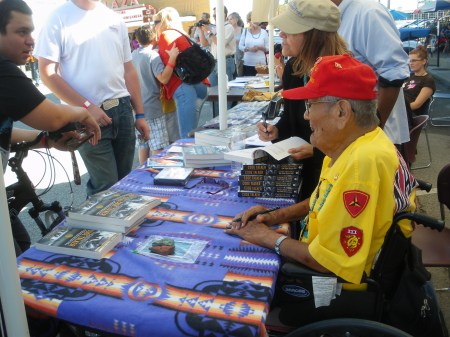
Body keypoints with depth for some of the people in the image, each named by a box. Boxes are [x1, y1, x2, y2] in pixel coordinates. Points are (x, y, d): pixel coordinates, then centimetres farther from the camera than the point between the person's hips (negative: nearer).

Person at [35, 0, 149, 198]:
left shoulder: (115, 19, 11)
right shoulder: (58, 19, -3)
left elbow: (129, 70, 13)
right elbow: (47, 72, -8)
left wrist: (139, 114, 9)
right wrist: (87, 107, -14)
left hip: (122, 109, 5)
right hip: (88, 116, -4)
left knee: (124, 181, 11)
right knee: (106, 186, -2)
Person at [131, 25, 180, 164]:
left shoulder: (133, 55, 9)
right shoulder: (153, 55, -14)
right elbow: (163, 78, -22)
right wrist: (172, 58, -22)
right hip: (152, 108, -8)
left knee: (143, 144, 16)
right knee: (158, 147, -3)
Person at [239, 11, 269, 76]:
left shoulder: (264, 32, 3)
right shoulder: (245, 31, 5)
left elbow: (268, 48, 4)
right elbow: (240, 46, 5)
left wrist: (260, 48, -14)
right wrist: (249, 49, -13)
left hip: (261, 64, -1)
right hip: (247, 64, 1)